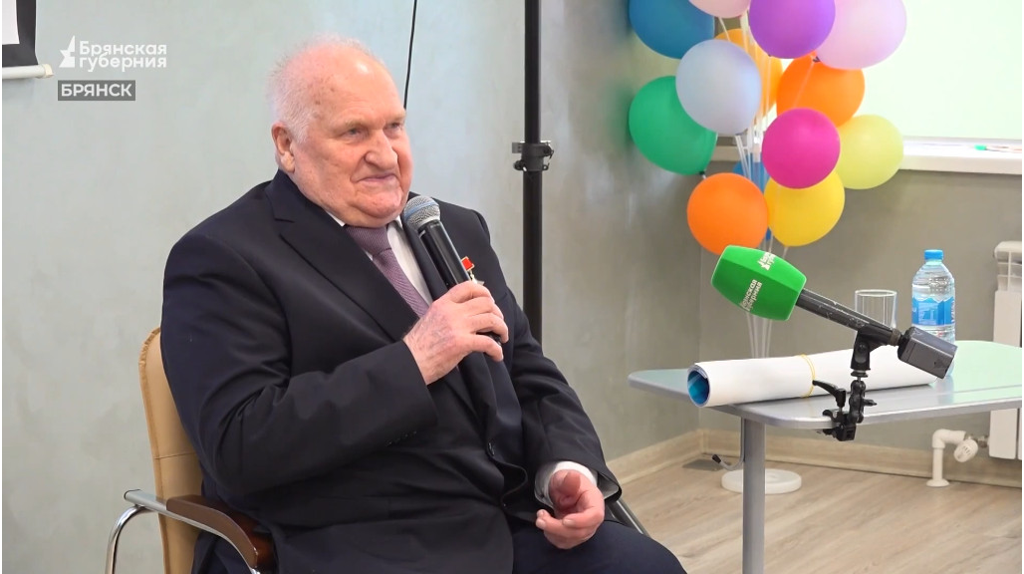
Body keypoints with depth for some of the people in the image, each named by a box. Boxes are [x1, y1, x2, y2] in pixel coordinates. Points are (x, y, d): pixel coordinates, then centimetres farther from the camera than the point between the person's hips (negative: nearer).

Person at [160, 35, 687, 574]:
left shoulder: (456, 230, 17)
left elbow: (531, 378, 19)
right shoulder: (222, 259, -4)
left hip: (513, 523, 7)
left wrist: (569, 469, -2)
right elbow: (241, 446, -15)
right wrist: (411, 363, -19)